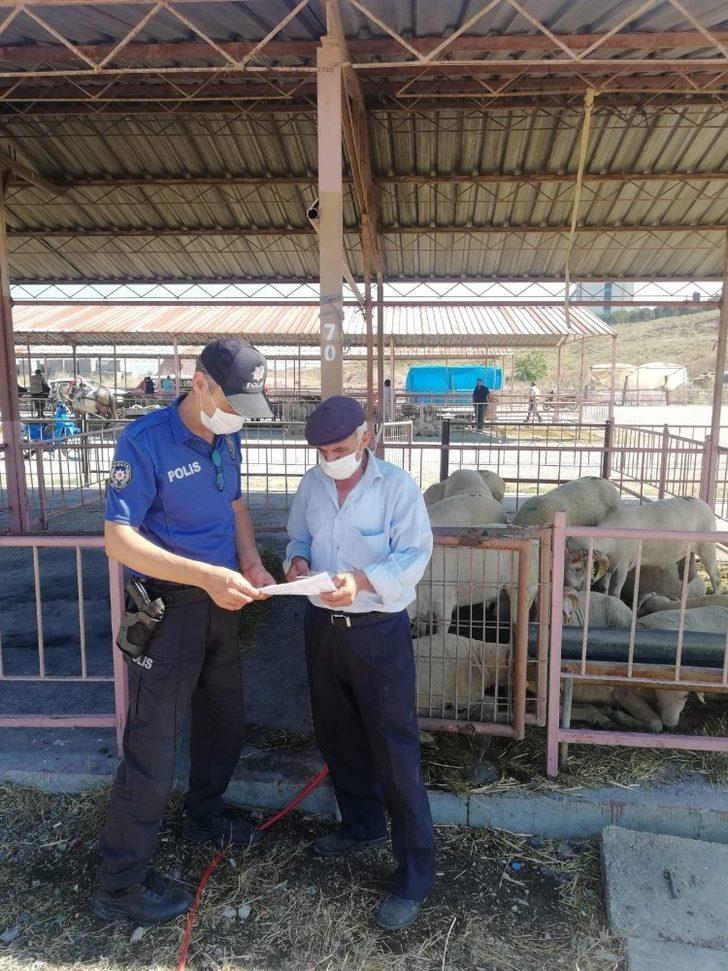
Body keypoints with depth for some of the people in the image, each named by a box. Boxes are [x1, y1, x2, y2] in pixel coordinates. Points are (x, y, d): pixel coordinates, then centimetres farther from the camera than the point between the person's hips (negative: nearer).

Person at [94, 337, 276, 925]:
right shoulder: (144, 442, -20)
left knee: (225, 719, 21)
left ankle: (204, 817, 46)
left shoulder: (227, 439, 1)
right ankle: (121, 885, 20)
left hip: (220, 601, 7)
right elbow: (119, 539, -23)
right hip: (166, 606, -7)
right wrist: (208, 576, -32)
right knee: (153, 743, 1)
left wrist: (251, 566, -4)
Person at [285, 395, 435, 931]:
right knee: (337, 735, 20)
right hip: (322, 624, 6)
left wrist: (362, 580, -30)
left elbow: (415, 553, -15)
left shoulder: (397, 485, -13)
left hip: (378, 629, -6)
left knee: (395, 749, 0)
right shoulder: (312, 483, 2)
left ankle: (416, 871, 16)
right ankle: (362, 824, 44)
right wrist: (298, 561, -10)